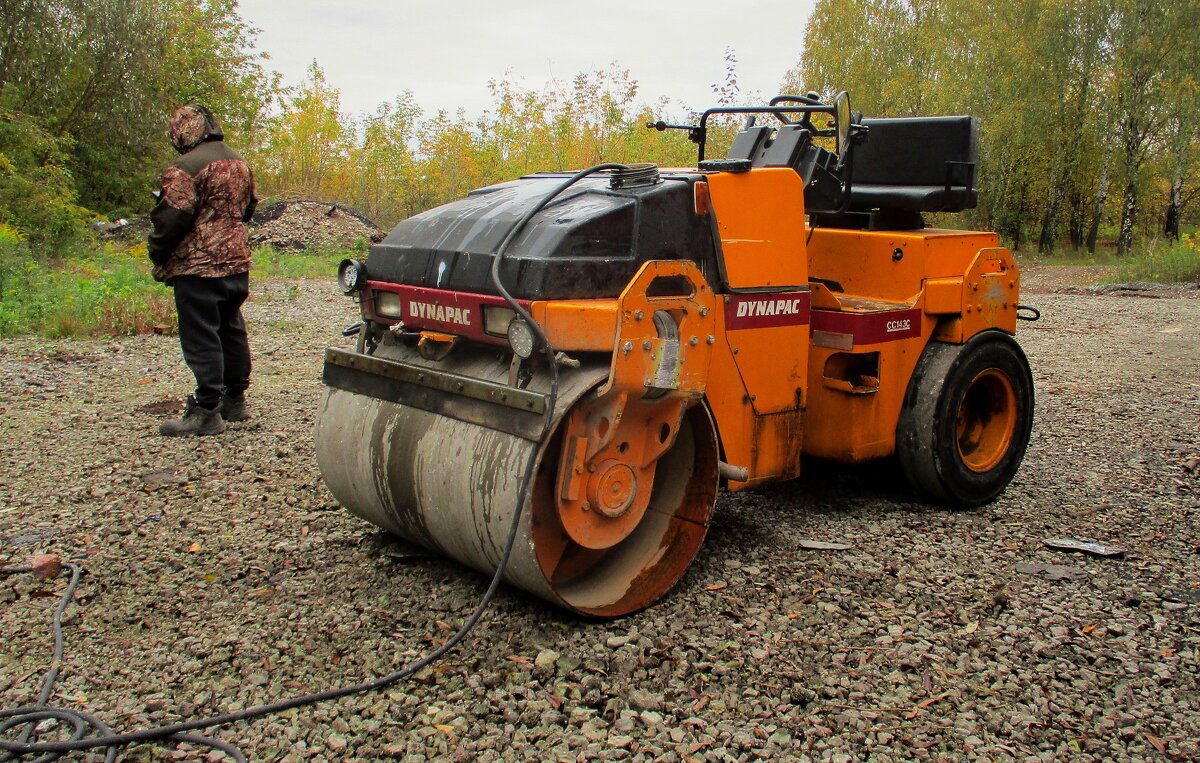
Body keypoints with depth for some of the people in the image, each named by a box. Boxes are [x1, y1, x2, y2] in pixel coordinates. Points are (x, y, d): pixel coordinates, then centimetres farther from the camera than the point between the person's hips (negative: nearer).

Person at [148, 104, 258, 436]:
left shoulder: (187, 166, -15)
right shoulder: (239, 163, 11)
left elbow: (173, 217, -18)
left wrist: (158, 256, -4)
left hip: (198, 266, -8)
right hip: (237, 263, 8)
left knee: (201, 339, -4)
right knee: (231, 331, 17)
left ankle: (207, 412, -3)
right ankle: (235, 400, 26)